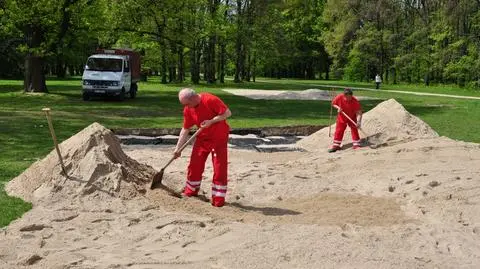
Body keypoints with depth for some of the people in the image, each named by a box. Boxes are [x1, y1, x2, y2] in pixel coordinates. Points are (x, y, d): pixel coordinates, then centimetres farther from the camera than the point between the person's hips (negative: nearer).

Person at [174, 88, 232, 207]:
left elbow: (227, 113, -21)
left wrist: (211, 121, -29)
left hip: (219, 137, -5)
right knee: (194, 164, 5)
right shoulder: (188, 109, -6)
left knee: (220, 167, -6)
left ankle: (218, 199, 3)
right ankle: (190, 191, 25)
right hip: (202, 138, 5)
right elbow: (185, 129, 3)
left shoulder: (210, 100, -24)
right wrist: (178, 148, 1)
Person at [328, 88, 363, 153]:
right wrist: (338, 107, -23)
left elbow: (359, 112, -29)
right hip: (341, 118, 2)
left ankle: (356, 145, 6)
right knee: (338, 131, 3)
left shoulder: (355, 101, -27)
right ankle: (335, 145, 14)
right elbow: (333, 103, -2)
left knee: (354, 130, -5)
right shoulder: (339, 97, -21)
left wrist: (358, 122, -43)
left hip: (352, 118, -2)